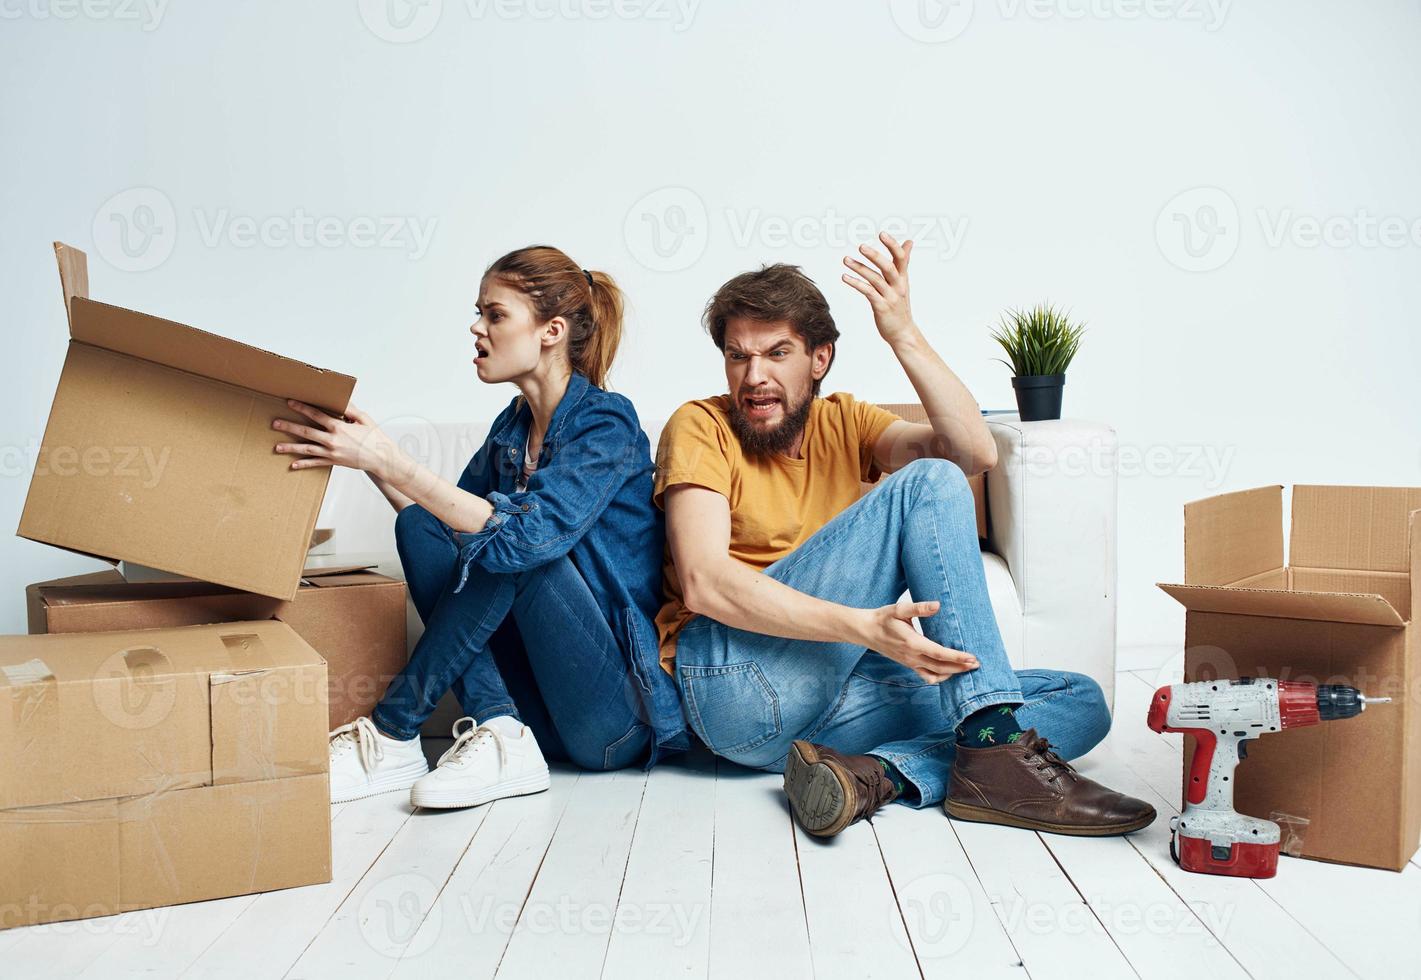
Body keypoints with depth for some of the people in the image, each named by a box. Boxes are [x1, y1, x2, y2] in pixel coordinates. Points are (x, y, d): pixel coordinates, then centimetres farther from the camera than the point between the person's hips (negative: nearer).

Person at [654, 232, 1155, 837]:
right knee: (929, 483, -18)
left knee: (1081, 703, -3)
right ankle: (996, 746, -25)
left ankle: (874, 775, -27)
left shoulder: (843, 423, 15)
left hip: (831, 696, 6)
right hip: (733, 679, -6)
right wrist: (864, 626, -28)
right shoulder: (700, 426, 0)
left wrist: (904, 336, -14)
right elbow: (703, 583, -16)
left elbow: (976, 452, -3)